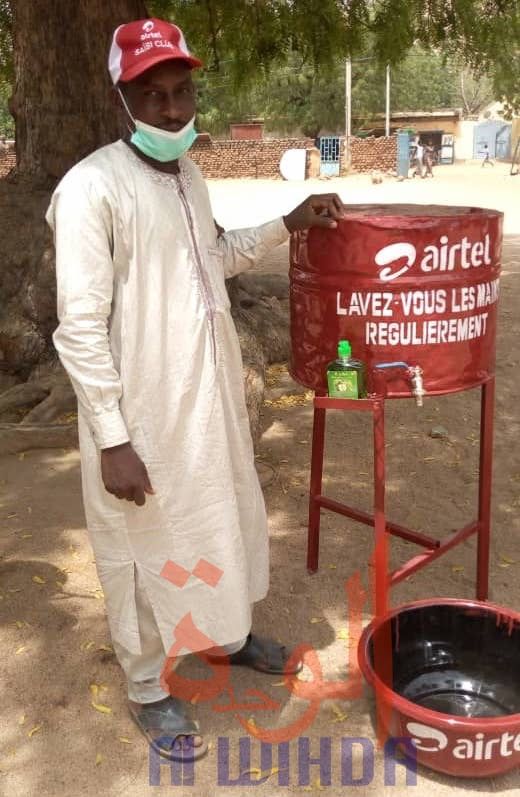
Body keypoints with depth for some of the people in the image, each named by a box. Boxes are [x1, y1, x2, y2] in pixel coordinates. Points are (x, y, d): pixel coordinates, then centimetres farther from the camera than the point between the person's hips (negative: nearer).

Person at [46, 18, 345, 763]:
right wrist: (113, 438, -20)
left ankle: (225, 634, 48)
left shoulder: (188, 174, 7)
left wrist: (287, 225, 11)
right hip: (142, 414, -8)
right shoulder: (92, 188, -19)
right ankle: (149, 689, 32)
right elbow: (80, 329, -20)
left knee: (225, 518, 23)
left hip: (209, 396, 8)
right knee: (145, 549, 9)